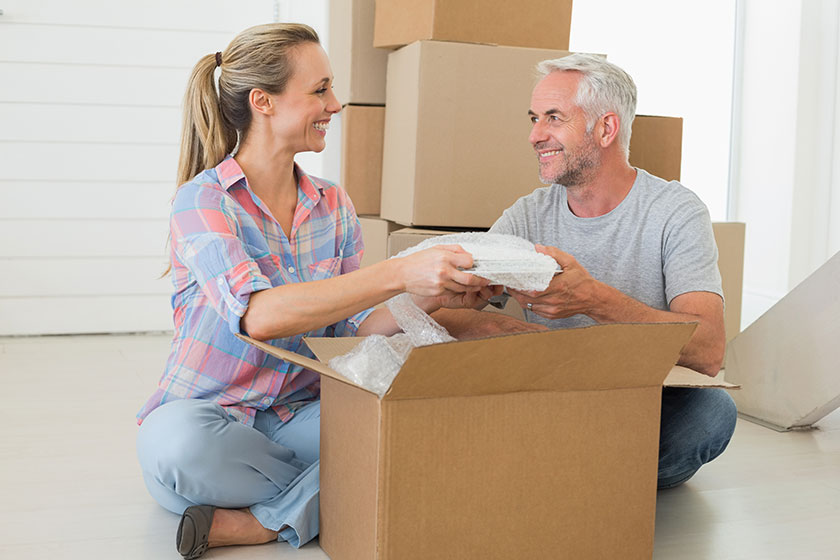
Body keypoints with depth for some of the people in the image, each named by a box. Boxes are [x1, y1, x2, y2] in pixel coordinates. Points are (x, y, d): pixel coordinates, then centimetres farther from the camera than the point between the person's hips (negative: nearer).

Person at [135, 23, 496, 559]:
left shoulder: (333, 205, 7)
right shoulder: (203, 200, -12)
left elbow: (353, 326, 1)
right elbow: (260, 315, -30)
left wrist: (430, 298, -19)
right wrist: (400, 273, -37)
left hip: (303, 415, 5)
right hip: (211, 415, -4)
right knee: (176, 439, -39)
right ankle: (334, 497, -15)